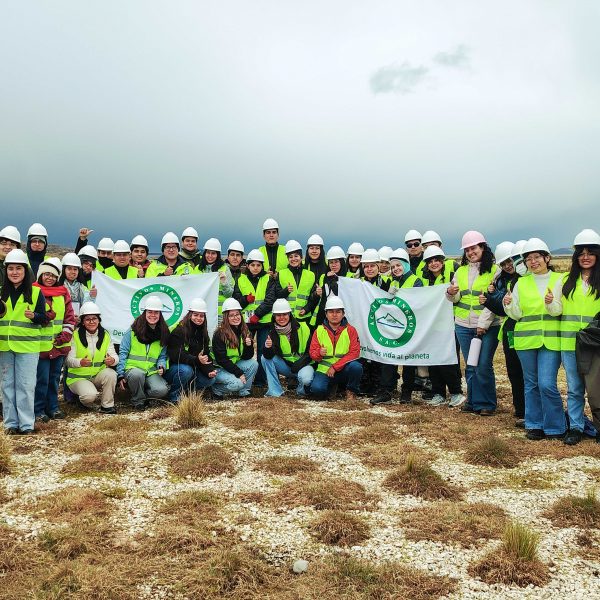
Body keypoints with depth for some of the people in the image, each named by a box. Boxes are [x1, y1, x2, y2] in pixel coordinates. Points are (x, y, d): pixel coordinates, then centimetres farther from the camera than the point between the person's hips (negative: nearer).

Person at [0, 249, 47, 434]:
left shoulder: (36, 292, 0)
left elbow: (43, 318, -2)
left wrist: (33, 316, -22)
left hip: (27, 347, -3)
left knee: (26, 385, -3)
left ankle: (26, 424, 5)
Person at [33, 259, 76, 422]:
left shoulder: (63, 293, 11)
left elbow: (70, 316, 9)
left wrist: (66, 333, -3)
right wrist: (42, 317, -21)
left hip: (59, 345, 5)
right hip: (41, 345, -4)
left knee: (55, 378, 14)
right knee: (42, 379, -2)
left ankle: (53, 407, 25)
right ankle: (38, 410, 11)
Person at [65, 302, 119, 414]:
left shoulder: (105, 335, 3)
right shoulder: (75, 335, -8)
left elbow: (114, 356, -5)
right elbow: (69, 359, -14)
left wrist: (113, 360, -31)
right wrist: (80, 362, -37)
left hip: (98, 375, 3)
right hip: (78, 377, -3)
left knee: (110, 373, -29)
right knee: (90, 395, -30)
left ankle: (107, 405, -12)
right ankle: (87, 403, 8)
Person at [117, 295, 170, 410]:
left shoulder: (163, 333, 9)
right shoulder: (133, 330, -1)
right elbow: (123, 352, -1)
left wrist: (161, 366, -10)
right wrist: (120, 375, -7)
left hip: (152, 372, 2)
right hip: (132, 368, -2)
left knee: (162, 390, -27)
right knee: (137, 374, -39)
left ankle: (142, 394, 7)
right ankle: (138, 401, -8)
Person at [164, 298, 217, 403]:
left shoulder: (203, 332, 5)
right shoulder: (178, 331, -17)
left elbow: (206, 355, 3)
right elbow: (175, 355, -26)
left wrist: (210, 369, -17)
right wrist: (196, 360, -39)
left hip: (194, 368, 6)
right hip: (173, 368, -6)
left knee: (210, 379, -14)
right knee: (186, 370, -36)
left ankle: (186, 390, 6)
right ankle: (174, 397, -14)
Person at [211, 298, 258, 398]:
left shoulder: (244, 331, -1)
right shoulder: (219, 334, -20)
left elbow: (247, 357, -2)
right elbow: (221, 359, -21)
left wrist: (249, 345, -23)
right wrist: (239, 373, -22)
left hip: (234, 364, 6)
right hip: (219, 368, -6)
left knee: (254, 364, -17)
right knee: (237, 383, -29)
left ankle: (244, 393, -4)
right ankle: (216, 389, -1)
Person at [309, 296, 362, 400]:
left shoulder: (350, 330, -1)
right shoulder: (319, 330, 4)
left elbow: (354, 353, -9)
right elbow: (312, 353, 3)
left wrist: (335, 367, -16)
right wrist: (319, 353, -23)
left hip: (343, 369, 0)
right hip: (324, 369, 1)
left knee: (356, 366, -33)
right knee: (316, 389, -28)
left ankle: (351, 392, -3)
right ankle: (332, 387, 10)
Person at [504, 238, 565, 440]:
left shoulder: (559, 280, 2)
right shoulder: (521, 283, 8)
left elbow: (560, 311, -5)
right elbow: (517, 315, 4)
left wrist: (551, 303, -25)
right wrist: (509, 305, -16)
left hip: (551, 340, -3)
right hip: (526, 339, 3)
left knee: (547, 384, -10)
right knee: (531, 384, 10)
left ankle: (555, 427, 7)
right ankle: (534, 425, 22)